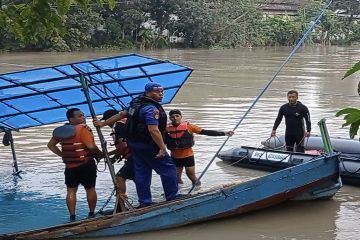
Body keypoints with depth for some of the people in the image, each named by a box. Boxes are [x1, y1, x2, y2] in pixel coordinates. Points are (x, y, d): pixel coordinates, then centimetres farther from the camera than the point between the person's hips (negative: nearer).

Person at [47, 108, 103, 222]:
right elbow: (91, 146, -23)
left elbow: (51, 145, 14)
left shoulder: (62, 130, 6)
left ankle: (72, 216, 6)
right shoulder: (82, 129, -14)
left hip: (69, 166, 5)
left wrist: (62, 155, 13)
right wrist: (100, 154, -7)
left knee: (71, 190, 8)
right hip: (86, 164, -5)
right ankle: (91, 214, 15)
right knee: (90, 189, 10)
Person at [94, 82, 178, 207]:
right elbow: (153, 130, -28)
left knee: (141, 173, 11)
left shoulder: (136, 104, 11)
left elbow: (121, 114, 18)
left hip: (135, 144, 10)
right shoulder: (151, 108, -19)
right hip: (149, 146, -10)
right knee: (168, 168, 0)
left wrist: (103, 123, 26)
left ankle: (144, 202, 15)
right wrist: (162, 147, -26)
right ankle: (172, 197, 4)